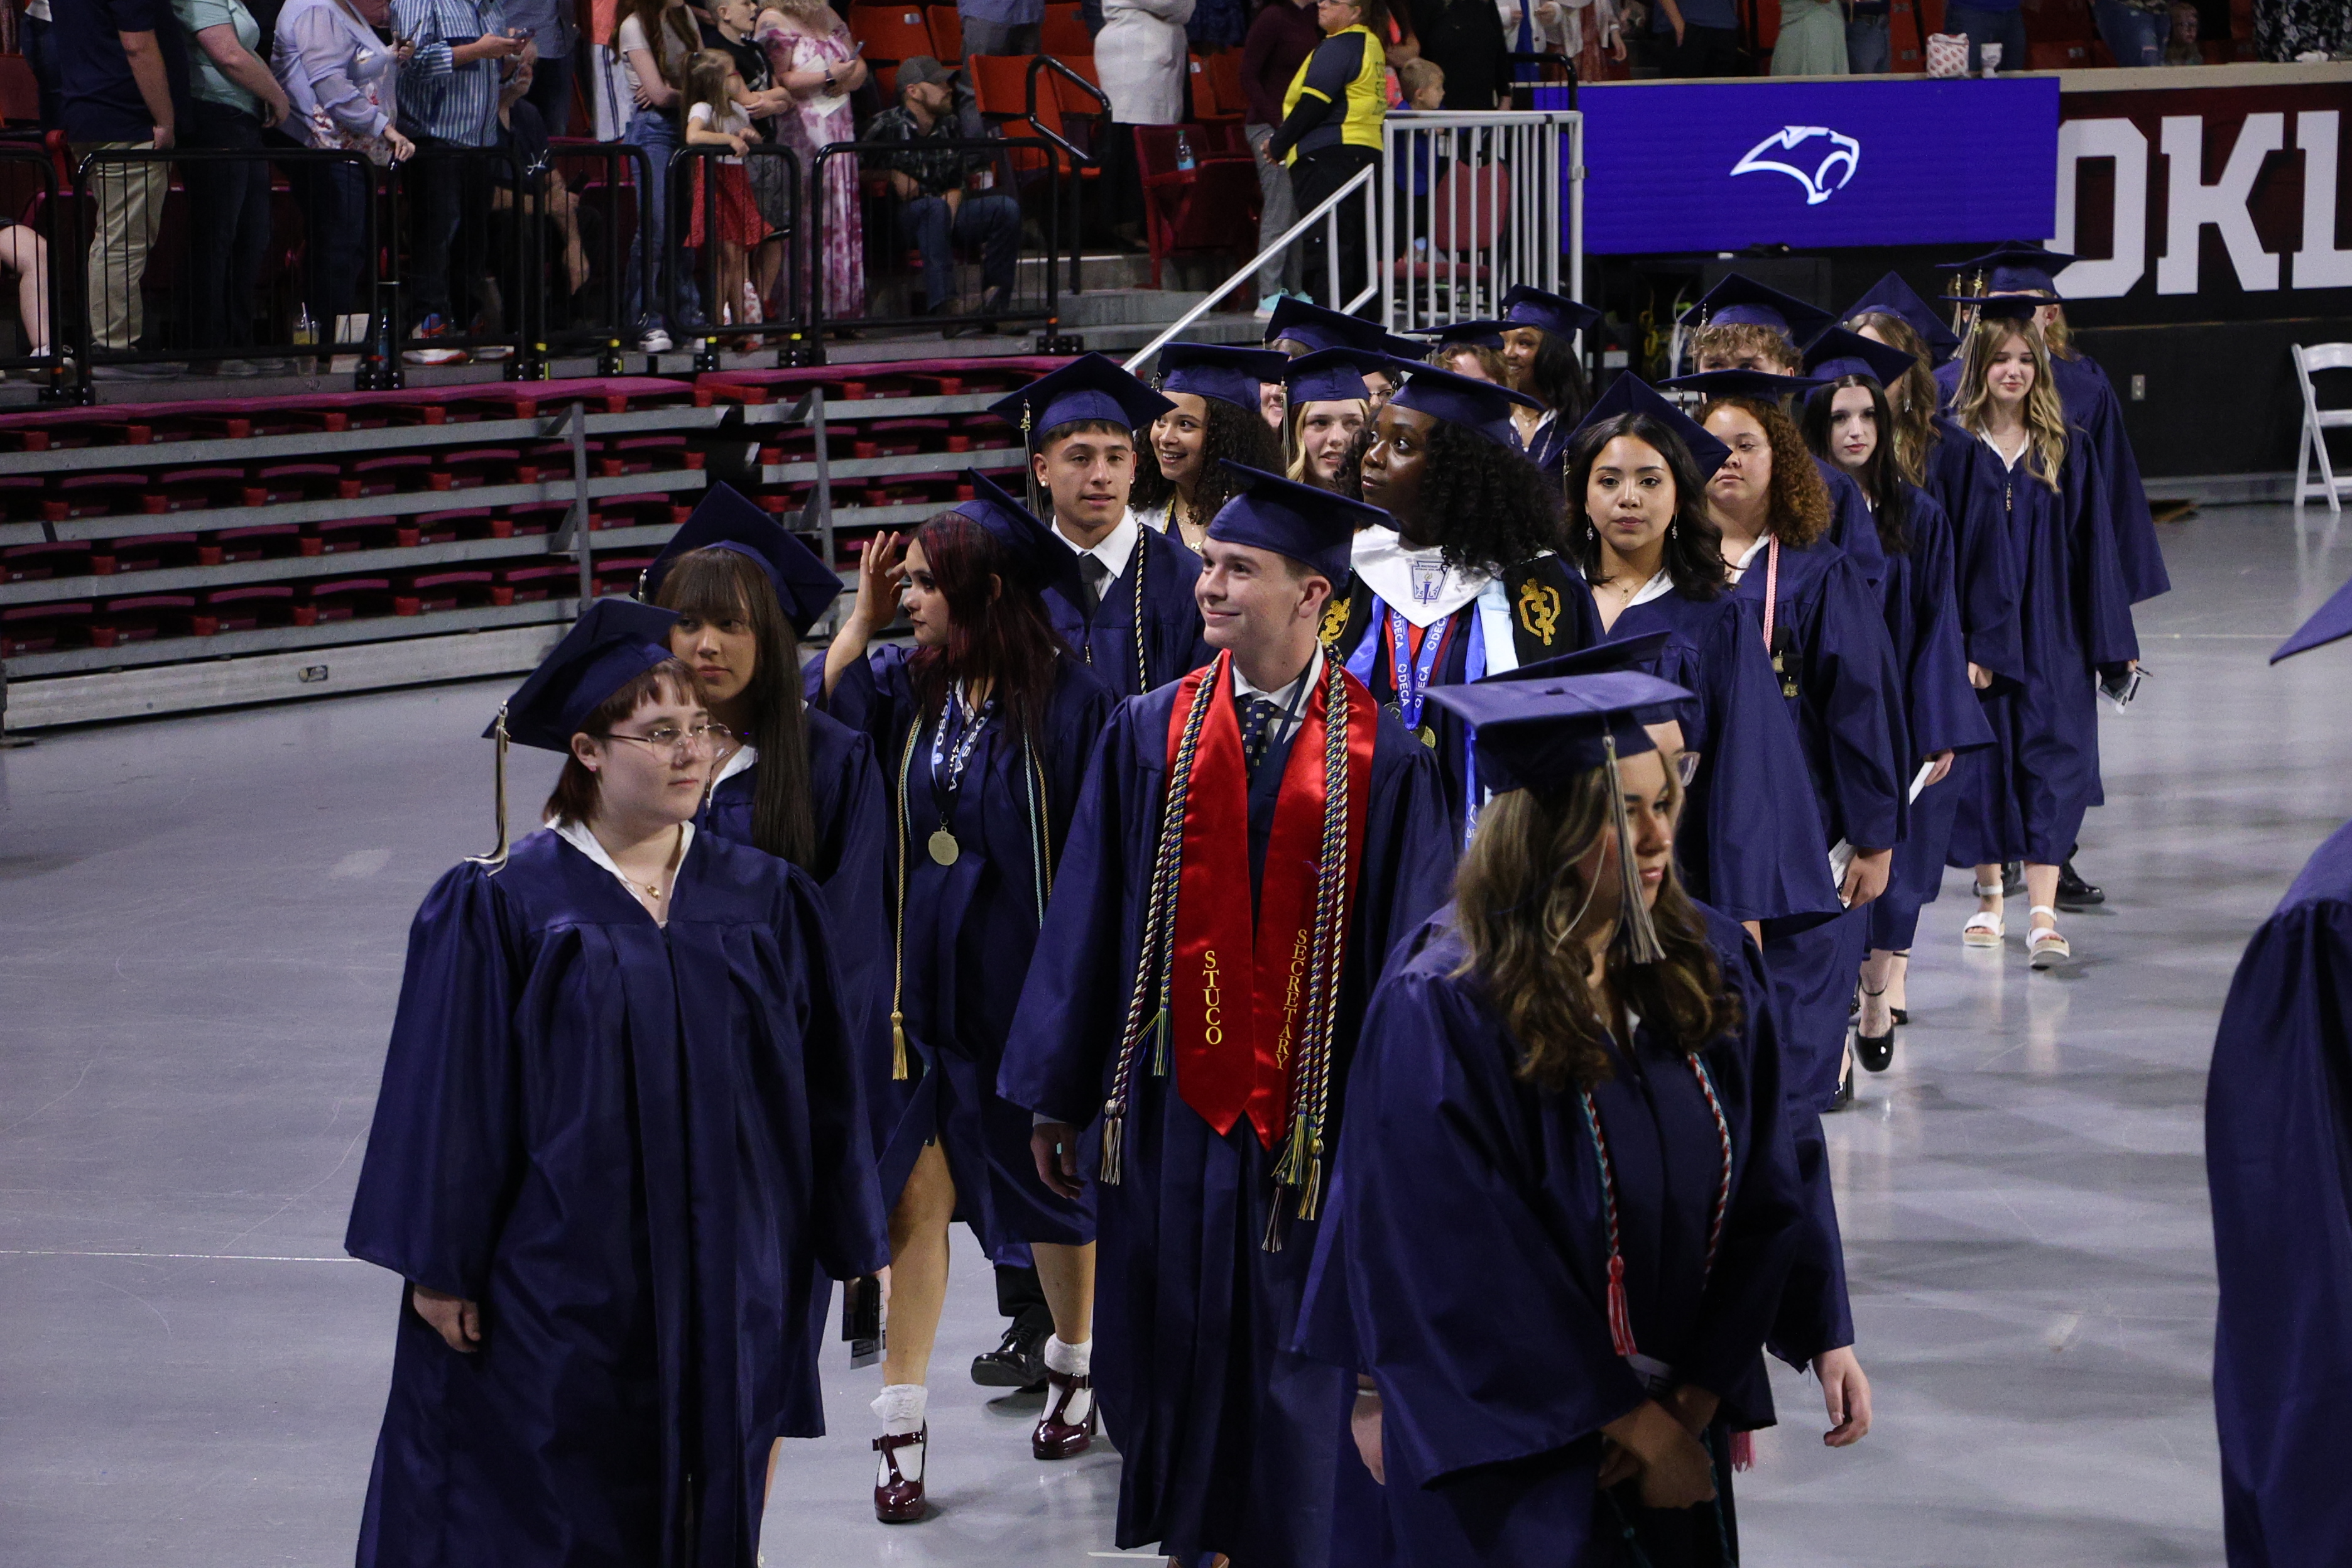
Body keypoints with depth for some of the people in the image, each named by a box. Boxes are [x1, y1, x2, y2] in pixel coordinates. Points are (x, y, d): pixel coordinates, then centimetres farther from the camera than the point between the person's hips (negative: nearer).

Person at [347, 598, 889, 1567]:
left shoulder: (765, 903, 5)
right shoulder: (504, 908, -6)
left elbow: (819, 1090, 7)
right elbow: (451, 1093, -5)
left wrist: (832, 1243, 6)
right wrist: (441, 1269, -6)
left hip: (723, 1291, 3)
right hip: (559, 1291, -3)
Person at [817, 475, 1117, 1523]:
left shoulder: (1069, 701, -12)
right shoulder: (902, 686, 1)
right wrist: (862, 615, -10)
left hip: (1023, 983, -3)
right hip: (918, 982, 3)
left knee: (1051, 1182, 15)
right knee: (914, 1193, 1)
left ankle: (1075, 1361, 39)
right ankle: (901, 1427, 4)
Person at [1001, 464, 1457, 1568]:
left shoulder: (1381, 760, -5)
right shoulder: (1151, 734, 1)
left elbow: (1411, 943, -4)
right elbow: (1091, 917, 4)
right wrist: (1058, 1095, 4)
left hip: (1314, 1121, -2)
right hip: (1174, 1104, 2)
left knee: (1296, 1376, 5)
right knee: (1177, 1348, 9)